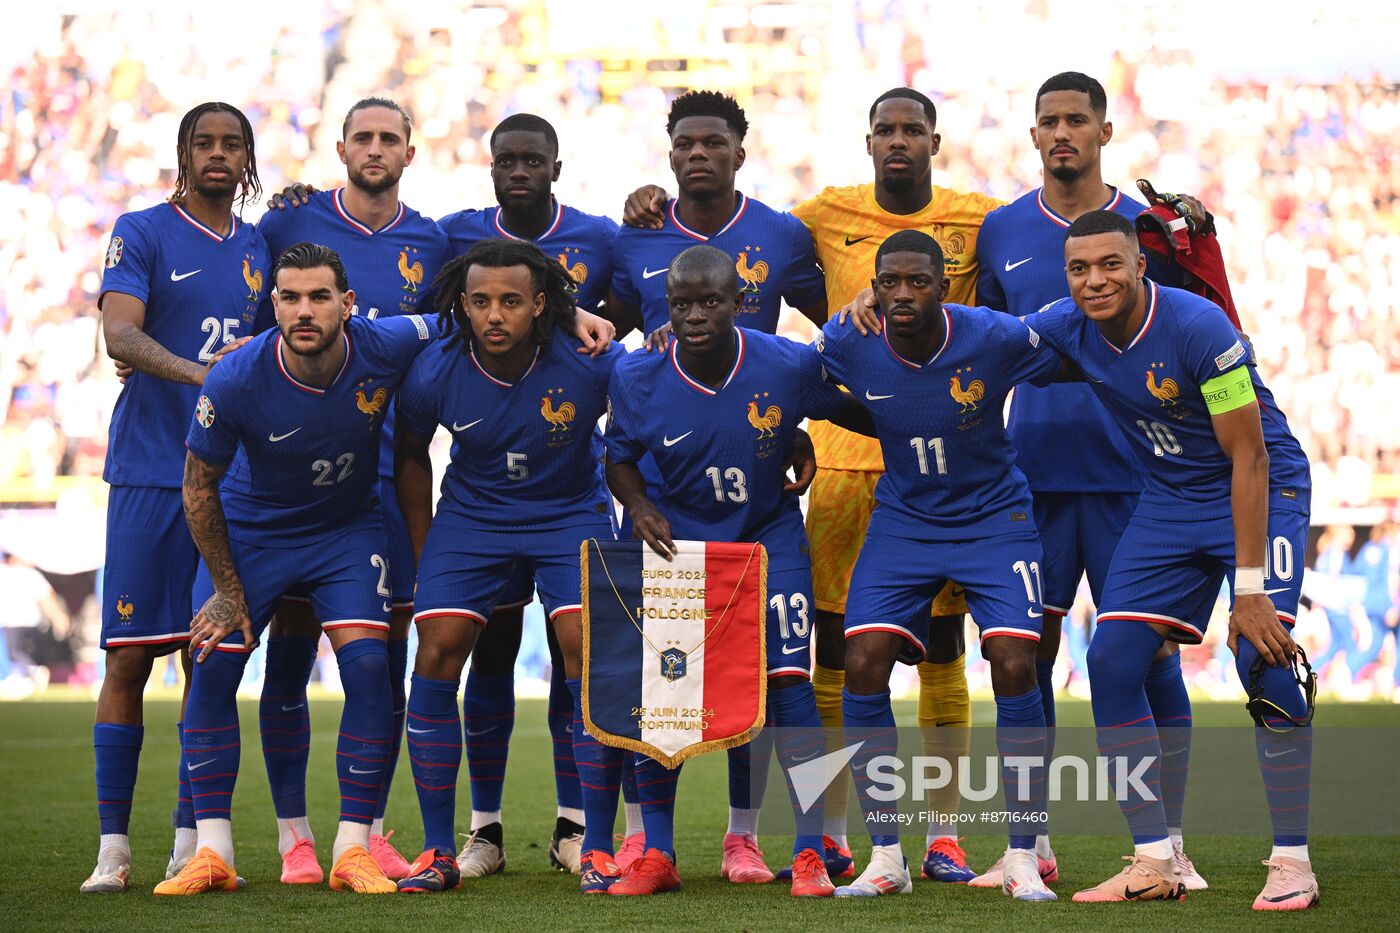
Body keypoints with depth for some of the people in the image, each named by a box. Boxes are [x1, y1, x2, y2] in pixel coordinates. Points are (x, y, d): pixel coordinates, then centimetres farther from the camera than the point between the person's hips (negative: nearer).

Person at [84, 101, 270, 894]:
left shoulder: (260, 248, 15)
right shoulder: (143, 233, -1)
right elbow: (121, 335, -16)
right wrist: (196, 371, -31)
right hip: (150, 470, -4)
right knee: (130, 657, -4)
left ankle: (190, 840, 10)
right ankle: (113, 844, 0)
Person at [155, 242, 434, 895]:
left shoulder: (385, 349, -24)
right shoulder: (235, 382, -27)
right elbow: (199, 484, -11)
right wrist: (227, 590, -7)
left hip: (348, 529, 1)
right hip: (250, 530, 0)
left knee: (367, 667, -15)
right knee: (212, 669, -9)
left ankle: (353, 849, -6)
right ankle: (212, 853, 0)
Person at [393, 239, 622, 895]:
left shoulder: (589, 365, -25)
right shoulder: (434, 375, -18)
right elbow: (410, 456, 2)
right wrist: (424, 556, 6)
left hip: (571, 514, -1)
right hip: (471, 516, 2)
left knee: (590, 652, -16)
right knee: (436, 655, -11)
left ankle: (598, 849, -6)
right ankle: (438, 851, -1)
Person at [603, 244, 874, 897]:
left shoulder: (789, 366, -18)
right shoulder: (638, 378, -16)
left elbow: (855, 414, 3)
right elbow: (619, 457, 0)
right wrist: (639, 508, -15)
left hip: (767, 532, -1)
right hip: (674, 537, 1)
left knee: (787, 681, -11)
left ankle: (809, 853, -4)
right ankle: (657, 855, 8)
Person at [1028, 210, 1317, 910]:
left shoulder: (1196, 327, -27)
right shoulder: (1065, 328, -9)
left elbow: (1249, 459, -24)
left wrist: (1251, 587, -26)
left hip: (1261, 492, -6)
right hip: (1169, 502, 6)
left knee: (1263, 661, -21)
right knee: (1111, 663, -5)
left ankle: (1292, 863, -8)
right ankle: (1155, 864, 3)